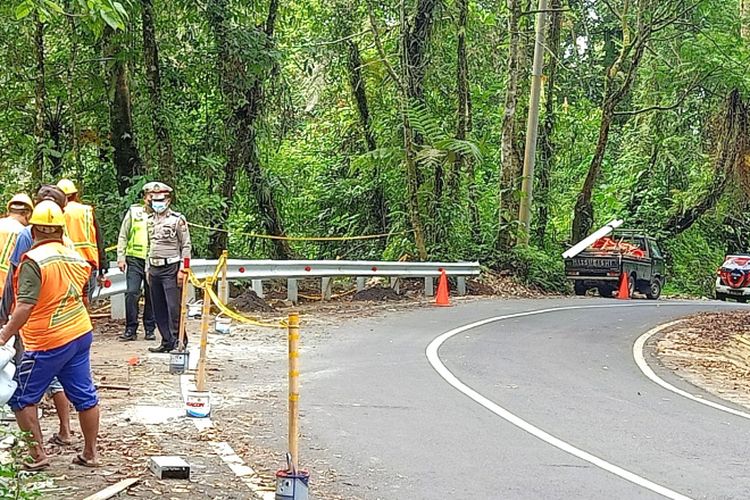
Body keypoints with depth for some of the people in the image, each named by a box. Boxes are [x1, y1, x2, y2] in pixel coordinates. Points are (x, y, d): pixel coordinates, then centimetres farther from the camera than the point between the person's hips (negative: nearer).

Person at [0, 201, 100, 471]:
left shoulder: (34, 261, -17)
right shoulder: (75, 257, 4)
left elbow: (25, 307, -25)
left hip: (49, 342, -7)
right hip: (81, 334, 7)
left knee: (22, 398, 6)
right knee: (85, 395, 13)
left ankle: (38, 455, 7)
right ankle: (90, 453, 22)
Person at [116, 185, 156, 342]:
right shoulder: (133, 211, 5)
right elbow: (123, 236, 7)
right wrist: (121, 257, 0)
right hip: (135, 259, -1)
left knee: (152, 296, 6)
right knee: (132, 293, -8)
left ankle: (150, 329, 16)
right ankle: (130, 329, 1)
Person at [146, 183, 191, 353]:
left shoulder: (177, 219, -6)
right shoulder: (150, 220, 14)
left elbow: (186, 246, -7)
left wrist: (182, 269, -13)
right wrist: (148, 269, 17)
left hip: (171, 268, -7)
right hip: (154, 269, 7)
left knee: (174, 307, -9)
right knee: (158, 308, 9)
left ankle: (178, 342, -4)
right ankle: (167, 342, 16)